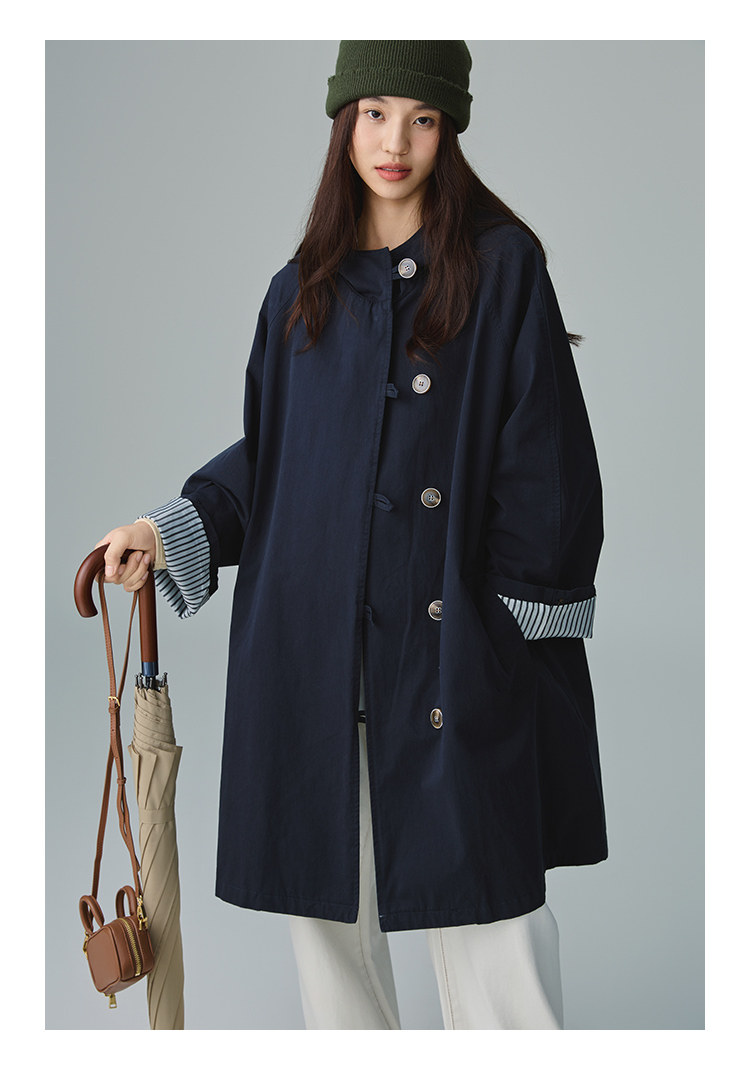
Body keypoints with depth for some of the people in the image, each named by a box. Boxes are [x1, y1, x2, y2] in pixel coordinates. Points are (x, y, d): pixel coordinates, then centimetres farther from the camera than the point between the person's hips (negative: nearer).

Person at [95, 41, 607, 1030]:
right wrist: (172, 532, 2)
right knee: (322, 879, 10)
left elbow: (542, 451, -3)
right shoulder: (303, 289, 11)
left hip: (452, 638, -4)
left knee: (477, 874, -2)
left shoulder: (500, 265, 0)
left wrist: (533, 609, -7)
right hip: (314, 640, 4)